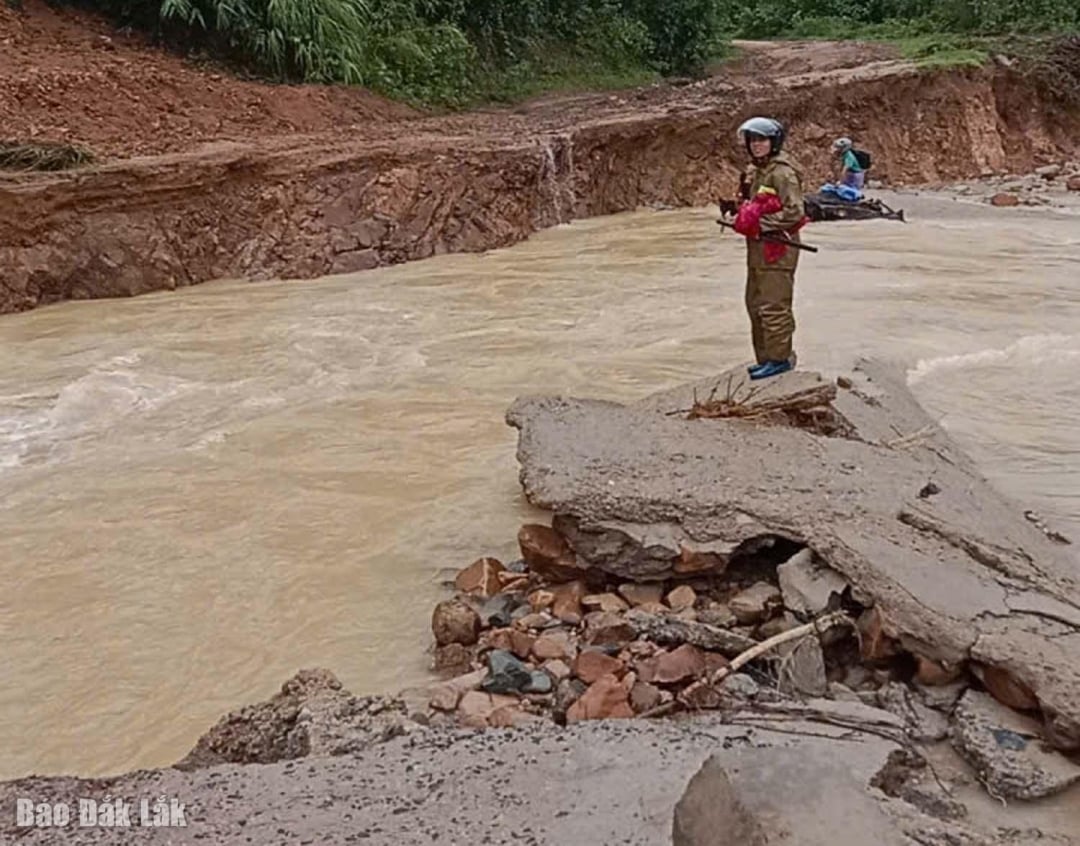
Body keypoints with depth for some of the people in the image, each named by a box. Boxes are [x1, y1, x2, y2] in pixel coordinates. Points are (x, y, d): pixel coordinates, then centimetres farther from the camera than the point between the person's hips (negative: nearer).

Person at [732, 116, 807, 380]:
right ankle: (764, 357, 24)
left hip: (778, 246, -10)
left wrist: (761, 223, -19)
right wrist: (743, 216, 7)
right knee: (755, 304, 14)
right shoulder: (754, 170, 14)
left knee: (773, 305, -6)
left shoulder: (782, 172, -15)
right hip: (757, 247, 10)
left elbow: (795, 212, -20)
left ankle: (779, 358, 2)